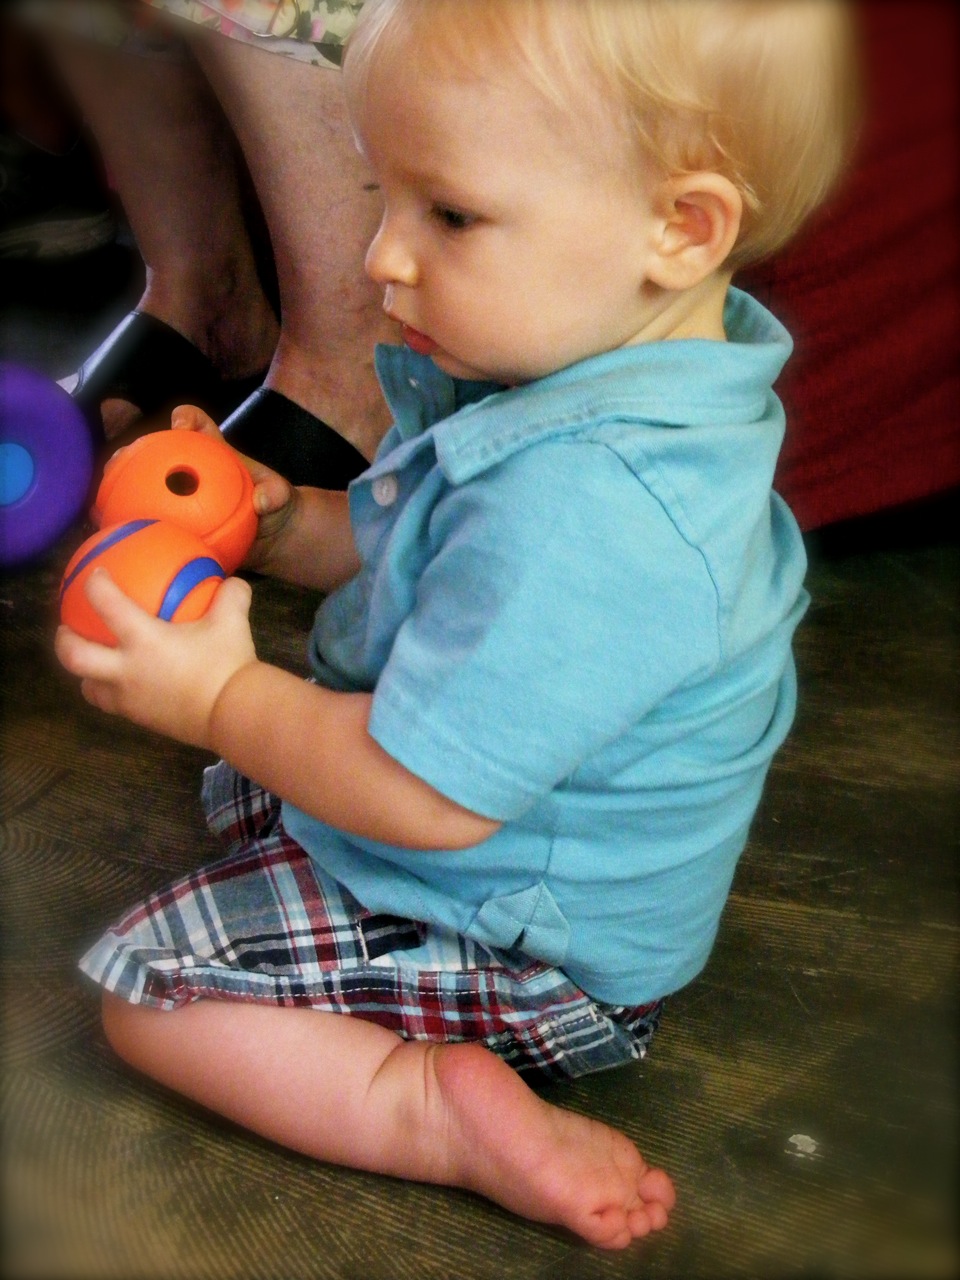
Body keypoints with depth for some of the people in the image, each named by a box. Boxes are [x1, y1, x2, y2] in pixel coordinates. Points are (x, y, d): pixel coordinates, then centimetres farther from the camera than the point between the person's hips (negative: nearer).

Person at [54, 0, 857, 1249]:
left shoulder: (583, 506, -39)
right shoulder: (580, 369, -6)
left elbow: (429, 797, -33)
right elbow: (414, 547, 10)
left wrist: (220, 699, -19)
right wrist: (286, 524, -7)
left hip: (534, 954, -10)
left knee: (147, 984, -4)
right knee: (243, 766, 30)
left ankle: (436, 1105, -10)